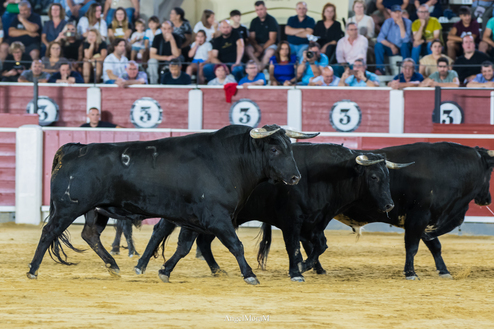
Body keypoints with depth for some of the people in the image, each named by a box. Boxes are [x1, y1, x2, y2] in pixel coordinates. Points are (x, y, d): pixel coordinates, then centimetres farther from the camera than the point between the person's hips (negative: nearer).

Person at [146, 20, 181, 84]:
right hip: (159, 62, 0)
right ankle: (153, 84, -24)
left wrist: (172, 40, -28)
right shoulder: (157, 37, -8)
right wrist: (166, 58, -22)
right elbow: (152, 55, -13)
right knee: (152, 61, -32)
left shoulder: (176, 37, -9)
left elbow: (177, 55, -19)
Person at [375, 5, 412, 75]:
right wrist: (391, 46, -22)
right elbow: (380, 38, -12)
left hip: (404, 49, -1)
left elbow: (406, 40, -22)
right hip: (391, 49, 1)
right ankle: (379, 69, -26)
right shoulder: (388, 22, -6)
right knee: (378, 45, -26)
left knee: (405, 44, -36)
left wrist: (401, 26, -29)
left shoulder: (407, 22, -11)